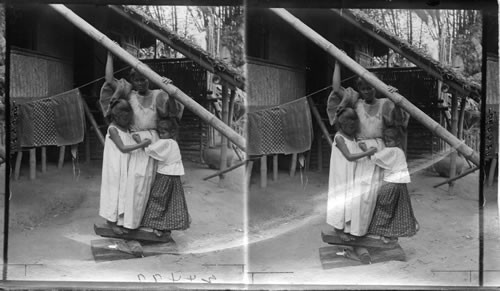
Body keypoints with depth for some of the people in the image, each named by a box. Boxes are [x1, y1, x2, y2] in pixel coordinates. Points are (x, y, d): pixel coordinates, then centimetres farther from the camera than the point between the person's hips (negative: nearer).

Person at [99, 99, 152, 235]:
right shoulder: (112, 129, -16)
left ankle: (119, 219, 18)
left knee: (124, 191, 10)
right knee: (115, 190, 0)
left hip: (125, 168, 7)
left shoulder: (126, 128, 8)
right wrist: (141, 145, -26)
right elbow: (123, 148, -22)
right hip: (115, 168, -7)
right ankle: (111, 221, 11)